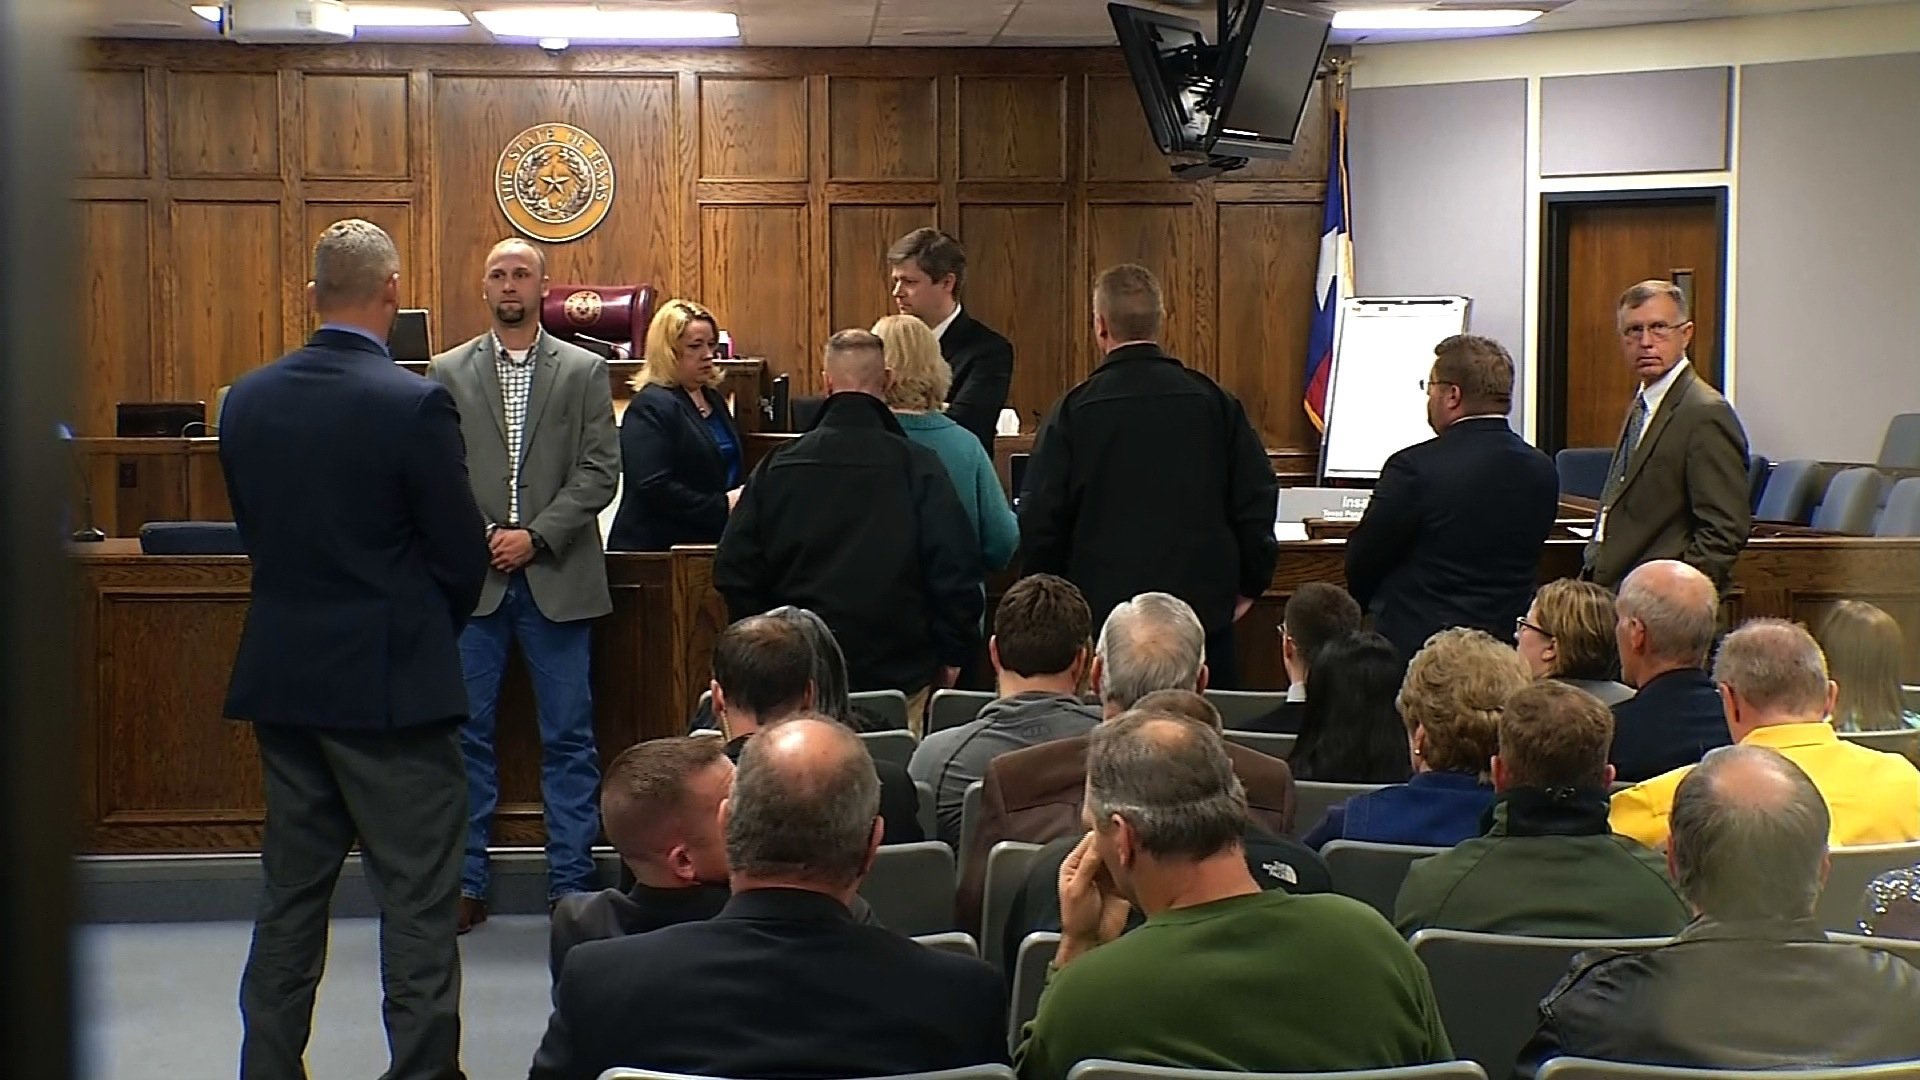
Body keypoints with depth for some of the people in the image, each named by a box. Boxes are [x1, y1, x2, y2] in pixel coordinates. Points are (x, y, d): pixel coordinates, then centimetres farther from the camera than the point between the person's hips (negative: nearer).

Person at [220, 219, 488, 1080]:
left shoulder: (248, 400, 1)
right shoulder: (414, 405, -15)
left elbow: (253, 530, 9)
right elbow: (464, 557, -10)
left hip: (281, 676, 6)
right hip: (391, 684, -6)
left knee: (290, 895, 16)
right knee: (418, 904, 1)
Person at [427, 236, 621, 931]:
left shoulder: (584, 371, 6)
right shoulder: (449, 373, 8)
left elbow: (600, 471, -1)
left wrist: (536, 537, -11)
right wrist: (481, 537, -10)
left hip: (557, 579, -1)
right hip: (474, 579, 1)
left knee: (568, 737, 3)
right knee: (467, 733, 3)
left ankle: (571, 882, 10)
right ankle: (465, 882, 11)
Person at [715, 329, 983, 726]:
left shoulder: (777, 466, -1)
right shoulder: (918, 467, -8)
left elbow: (734, 571, 3)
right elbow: (955, 572, -8)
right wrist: (952, 654, 4)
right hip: (898, 674, -2)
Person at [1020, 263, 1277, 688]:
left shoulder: (1072, 411, -5)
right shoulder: (1214, 402, 1)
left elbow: (1040, 519, -3)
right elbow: (1257, 499, 2)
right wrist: (1249, 586, 13)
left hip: (1102, 607, -1)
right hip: (1204, 605, 1)